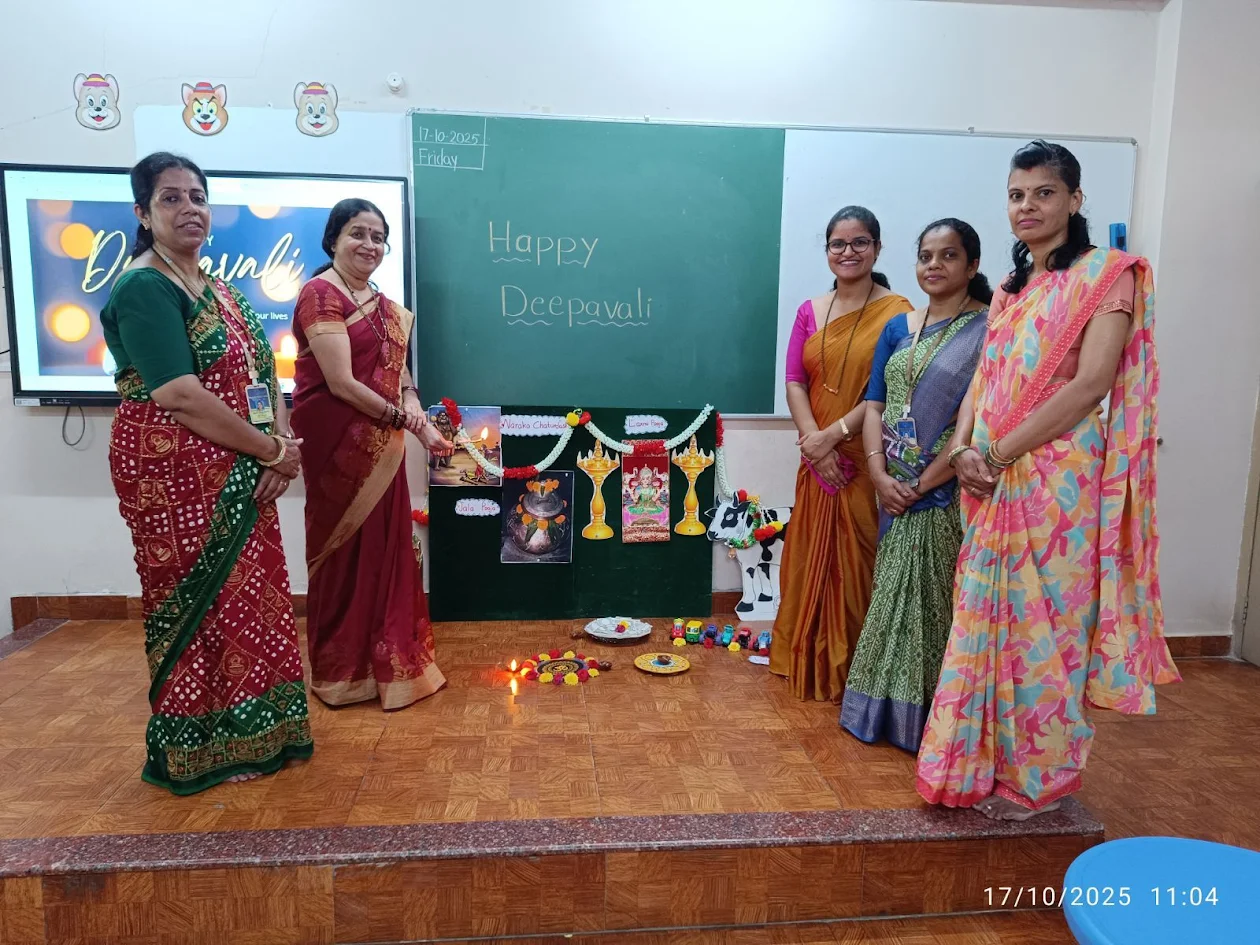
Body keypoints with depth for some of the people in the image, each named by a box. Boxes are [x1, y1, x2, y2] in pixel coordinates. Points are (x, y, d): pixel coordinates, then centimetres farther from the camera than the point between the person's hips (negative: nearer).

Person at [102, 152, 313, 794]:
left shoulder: (216, 290, 15)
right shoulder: (143, 289, -11)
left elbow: (259, 374, 11)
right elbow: (181, 397, -21)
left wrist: (284, 446, -7)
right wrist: (273, 451, -15)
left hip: (240, 477, 8)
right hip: (177, 475, -8)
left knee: (247, 597, 14)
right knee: (199, 604, 1)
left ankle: (250, 733, 30)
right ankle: (201, 750, 19)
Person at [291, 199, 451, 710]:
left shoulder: (382, 305, 13)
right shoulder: (321, 295, -11)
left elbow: (397, 370, 10)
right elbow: (341, 383, -18)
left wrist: (413, 405, -9)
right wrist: (400, 417, -11)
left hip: (379, 446, 7)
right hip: (337, 442, -7)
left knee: (385, 547, 12)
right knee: (345, 550, 3)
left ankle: (385, 660, 28)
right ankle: (341, 673, 21)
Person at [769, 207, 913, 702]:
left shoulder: (897, 312, -6)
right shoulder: (810, 311, 9)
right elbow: (794, 381, 3)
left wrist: (836, 433, -17)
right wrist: (814, 441, -11)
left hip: (869, 460, -5)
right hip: (818, 459, 5)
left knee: (857, 563, 2)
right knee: (811, 560, 12)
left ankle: (852, 671, 18)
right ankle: (807, 661, 29)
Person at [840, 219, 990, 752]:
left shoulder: (987, 329, -7)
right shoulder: (899, 328, 11)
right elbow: (874, 404, 6)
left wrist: (925, 481, -16)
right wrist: (879, 473, -8)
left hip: (949, 492, -5)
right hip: (895, 491, 6)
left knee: (938, 600, 2)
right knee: (894, 595, 13)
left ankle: (931, 719, 18)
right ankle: (886, 709, 28)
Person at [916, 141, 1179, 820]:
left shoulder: (1105, 274, -5)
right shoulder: (1010, 291, 17)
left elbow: (1092, 382, -16)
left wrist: (1000, 451, -16)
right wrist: (963, 448, -4)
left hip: (1058, 478, -6)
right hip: (994, 484, 7)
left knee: (1044, 621, 2)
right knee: (990, 616, 11)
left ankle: (1040, 776, 20)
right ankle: (991, 763, 27)